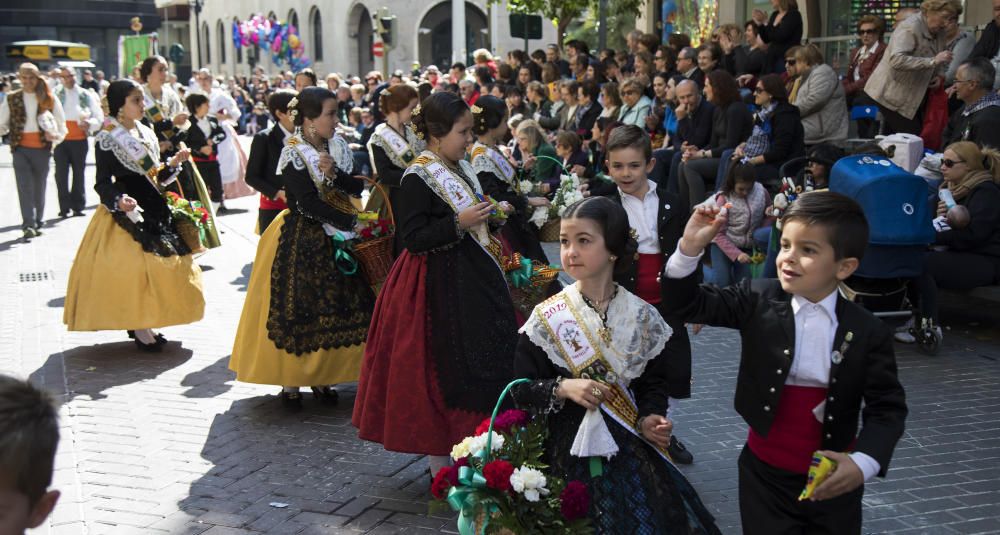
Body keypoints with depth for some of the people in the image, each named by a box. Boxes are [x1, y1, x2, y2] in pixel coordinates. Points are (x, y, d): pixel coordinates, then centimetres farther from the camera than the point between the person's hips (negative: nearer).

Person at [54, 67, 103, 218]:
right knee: (61, 174, -4)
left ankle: (78, 206, 14)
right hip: (61, 140, 0)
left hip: (79, 140, 0)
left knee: (79, 173, 6)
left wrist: (89, 124, -15)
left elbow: (99, 117, 5)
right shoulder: (56, 94, 9)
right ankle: (64, 207, 0)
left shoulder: (86, 95, 7)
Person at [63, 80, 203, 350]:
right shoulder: (107, 139, -9)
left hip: (154, 210, 8)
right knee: (132, 266, -10)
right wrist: (119, 199, -29)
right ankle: (138, 328, -1)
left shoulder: (146, 133, 12)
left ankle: (144, 324, 17)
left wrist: (173, 164, 2)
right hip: (126, 213, -7)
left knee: (158, 266, 7)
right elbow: (103, 183, -11)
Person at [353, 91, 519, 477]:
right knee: (441, 370, -3)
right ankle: (439, 462, 9)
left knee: (478, 360, 11)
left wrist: (485, 234, 12)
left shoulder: (461, 169, 12)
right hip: (438, 285, -9)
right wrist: (460, 224, -25)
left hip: (470, 279, 9)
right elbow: (413, 237, -19)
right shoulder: (419, 177, -14)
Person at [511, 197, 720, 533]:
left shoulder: (642, 316, -2)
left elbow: (654, 382, 6)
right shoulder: (546, 318, -6)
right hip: (572, 454, -1)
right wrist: (562, 388, -20)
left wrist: (649, 420, -13)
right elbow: (521, 390, -3)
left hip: (633, 454, 2)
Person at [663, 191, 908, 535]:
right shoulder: (758, 301, -6)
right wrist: (689, 249, -22)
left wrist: (864, 463, -24)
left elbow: (887, 407, -7)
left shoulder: (868, 332, -10)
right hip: (765, 476, 0)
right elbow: (687, 306, -6)